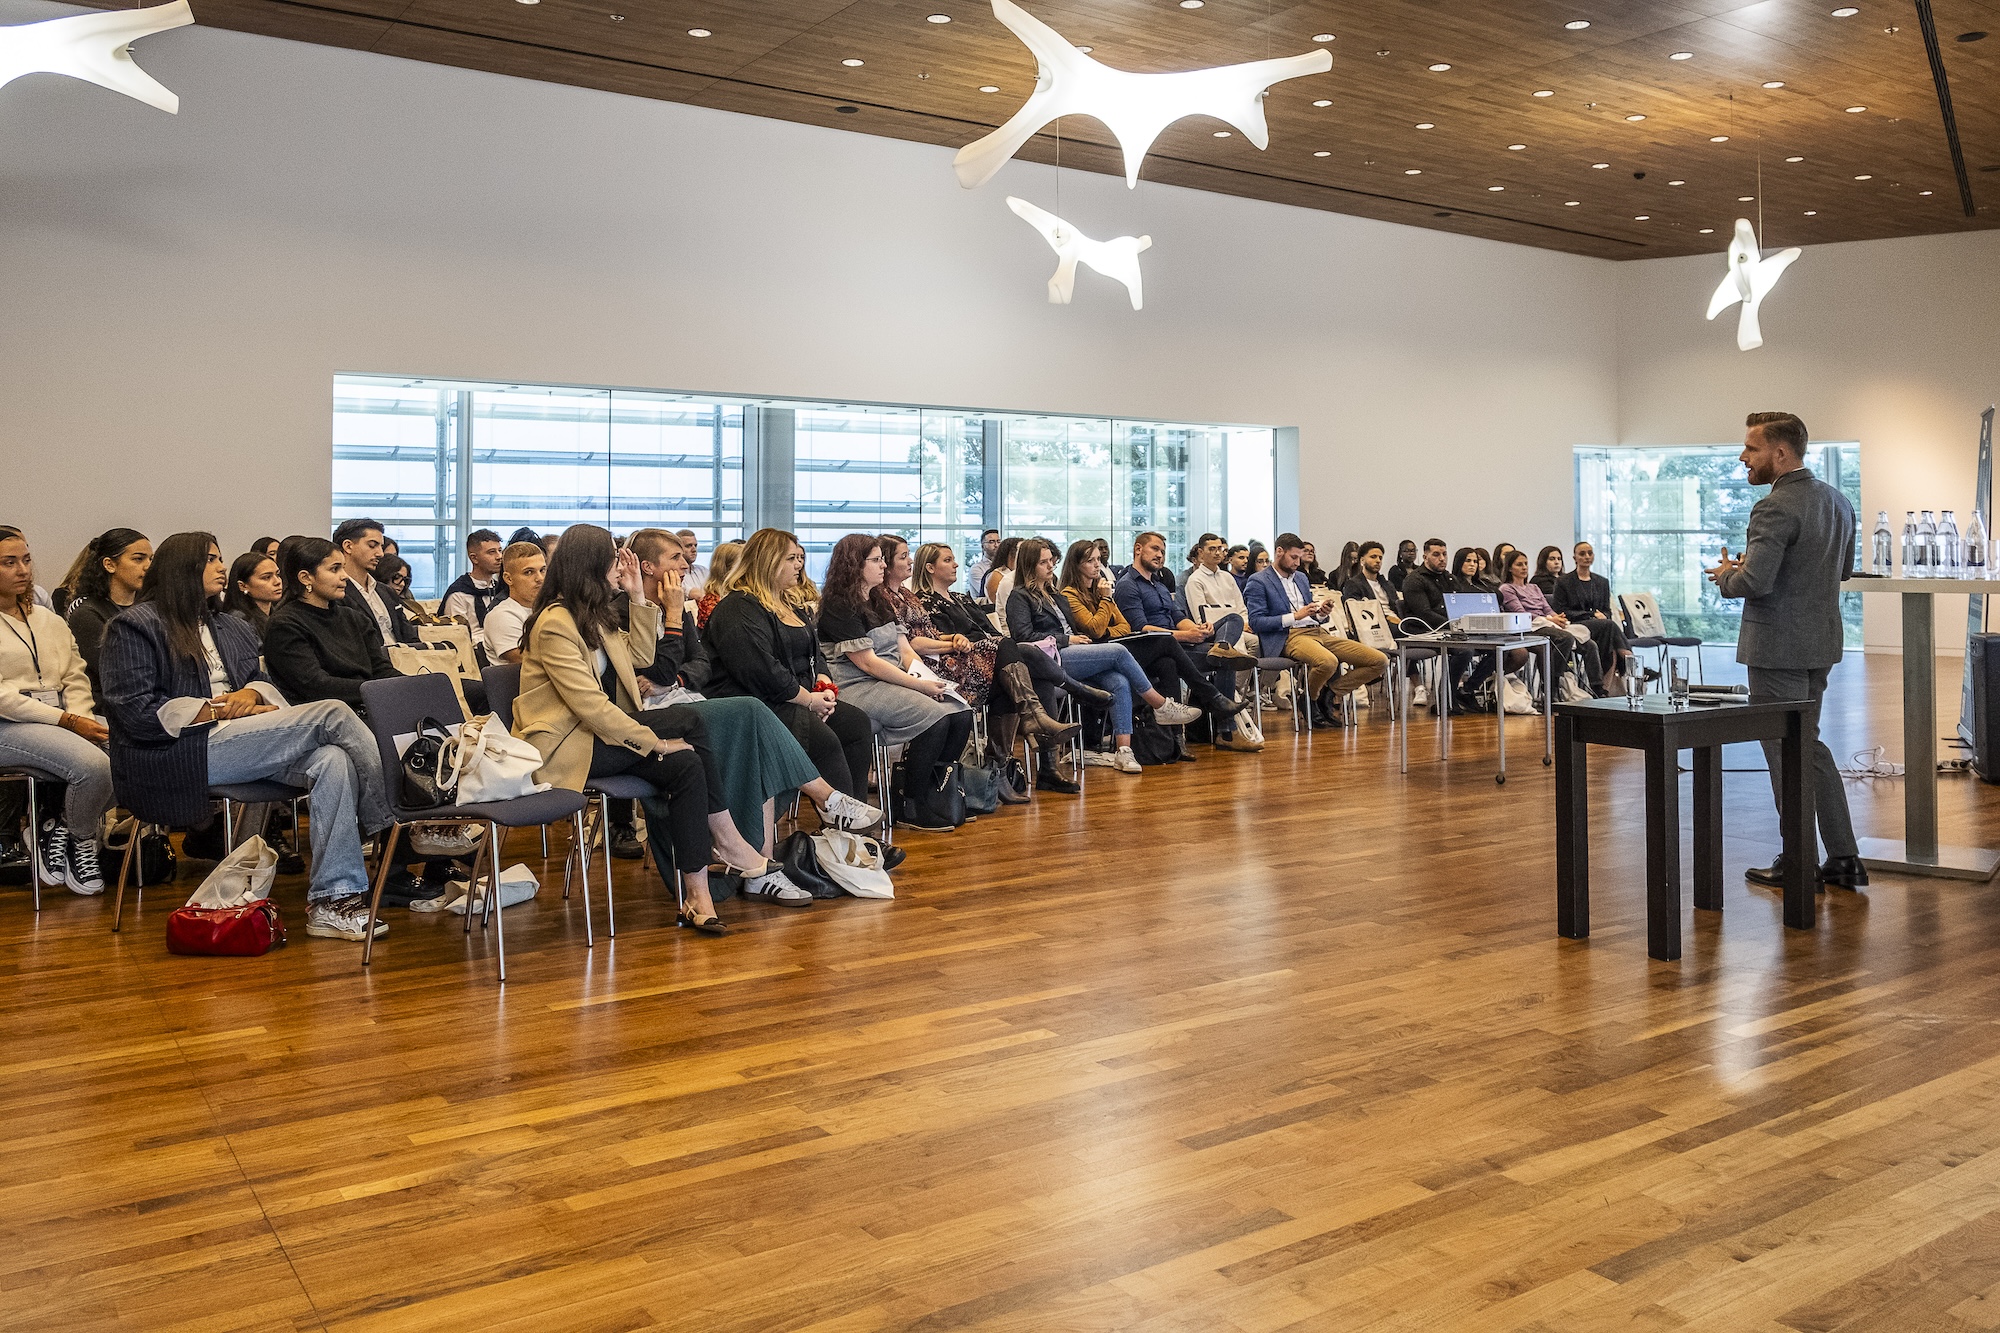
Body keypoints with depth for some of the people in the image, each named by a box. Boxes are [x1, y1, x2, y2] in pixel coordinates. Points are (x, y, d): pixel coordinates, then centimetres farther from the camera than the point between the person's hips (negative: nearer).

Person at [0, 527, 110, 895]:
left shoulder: (49, 620, 19)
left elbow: (76, 678, 13)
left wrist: (80, 716, -8)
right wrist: (66, 721, -17)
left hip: (62, 719, 6)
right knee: (94, 766, -31)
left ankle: (57, 827, -1)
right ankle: (80, 841, -2)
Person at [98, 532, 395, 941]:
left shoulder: (230, 629, 28)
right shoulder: (134, 625, 5)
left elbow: (262, 680, 23)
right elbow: (135, 710, -6)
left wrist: (250, 694, -2)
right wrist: (217, 711, -11)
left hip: (237, 741, 7)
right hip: (180, 755, -7)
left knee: (333, 760, -27)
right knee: (332, 714, -23)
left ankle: (332, 899, -30)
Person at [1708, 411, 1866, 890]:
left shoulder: (1775, 509, -20)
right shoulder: (1838, 501, 10)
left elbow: (1754, 583, -28)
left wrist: (1727, 576, -6)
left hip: (1778, 648, -9)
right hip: (1820, 641, 9)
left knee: (1786, 753, 1)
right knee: (1808, 746, 18)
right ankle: (1843, 857, 21)